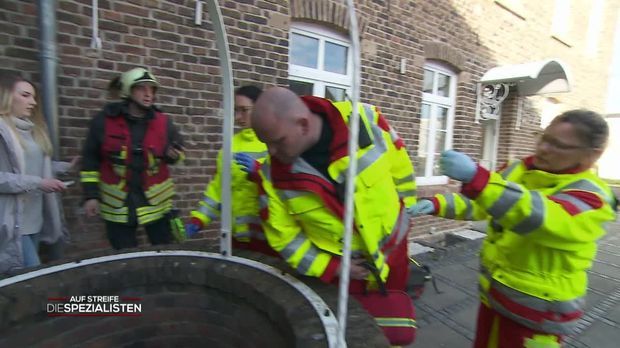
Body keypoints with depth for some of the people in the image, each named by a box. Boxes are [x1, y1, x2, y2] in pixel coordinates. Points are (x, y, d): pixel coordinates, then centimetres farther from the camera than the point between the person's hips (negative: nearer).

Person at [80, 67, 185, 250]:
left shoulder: (163, 122, -3)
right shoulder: (105, 120, -6)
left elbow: (179, 150, 10)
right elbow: (90, 159, 1)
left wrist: (173, 154, -14)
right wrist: (91, 195, -1)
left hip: (156, 200, 1)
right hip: (117, 202, 0)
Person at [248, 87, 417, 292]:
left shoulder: (365, 119, -23)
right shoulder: (271, 172, -20)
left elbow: (401, 170, -6)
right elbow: (283, 235, -9)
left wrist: (403, 216, 5)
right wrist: (331, 267, -13)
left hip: (392, 251, 2)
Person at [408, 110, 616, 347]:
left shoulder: (590, 196, -18)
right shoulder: (521, 169, -1)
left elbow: (536, 217, -40)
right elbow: (477, 203, 0)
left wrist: (476, 177, -53)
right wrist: (438, 204, -18)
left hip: (536, 309, -5)